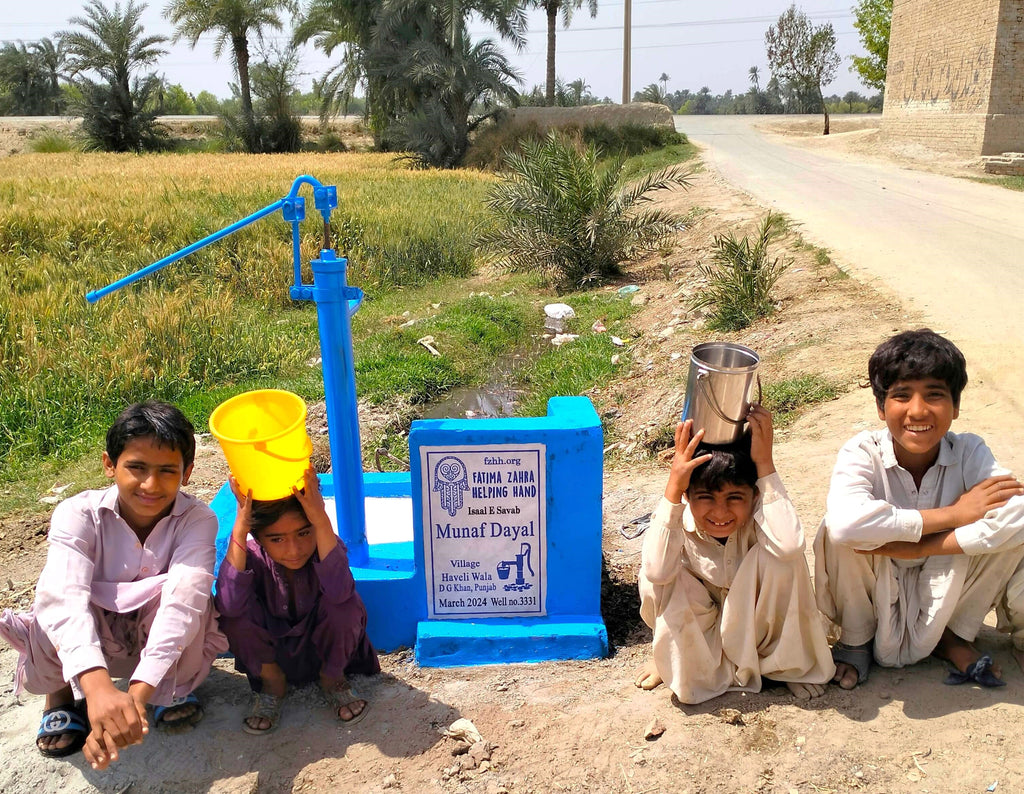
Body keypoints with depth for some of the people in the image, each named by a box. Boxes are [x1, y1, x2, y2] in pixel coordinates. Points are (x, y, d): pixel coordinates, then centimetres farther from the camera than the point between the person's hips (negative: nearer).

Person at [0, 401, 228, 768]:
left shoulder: (197, 519, -24)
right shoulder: (78, 514, -24)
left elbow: (183, 598, -39)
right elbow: (64, 597, -41)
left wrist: (139, 691, -54)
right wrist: (99, 687, -58)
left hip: (162, 640, 0)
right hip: (90, 640, 0)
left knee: (178, 587, -33)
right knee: (51, 601, -32)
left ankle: (175, 689, -2)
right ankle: (60, 693, 1)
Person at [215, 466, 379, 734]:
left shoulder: (327, 546, -25)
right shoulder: (253, 555, -23)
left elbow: (339, 592, -48)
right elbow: (228, 604, -43)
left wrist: (321, 519, -53)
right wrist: (239, 528, -46)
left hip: (325, 649, -1)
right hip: (271, 655, 1)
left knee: (346, 605, -32)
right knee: (234, 615, -28)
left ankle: (332, 678, 0)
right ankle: (271, 681, 2)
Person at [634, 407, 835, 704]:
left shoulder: (759, 515, -27)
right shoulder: (678, 518, -26)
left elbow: (789, 545, -51)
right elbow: (656, 571, -47)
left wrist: (765, 464, -47)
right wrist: (672, 487, -48)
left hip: (756, 619, 0)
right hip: (698, 625, 0)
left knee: (780, 556, -30)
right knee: (652, 581, -32)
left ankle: (785, 660, -4)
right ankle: (675, 658, 1)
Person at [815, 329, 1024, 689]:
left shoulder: (969, 453, -13)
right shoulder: (863, 453, -21)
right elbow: (846, 522, -42)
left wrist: (908, 547, -35)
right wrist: (952, 514, -32)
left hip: (942, 598, 2)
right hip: (874, 596, -1)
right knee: (839, 532, -32)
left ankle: (955, 636, 4)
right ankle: (854, 641, -2)